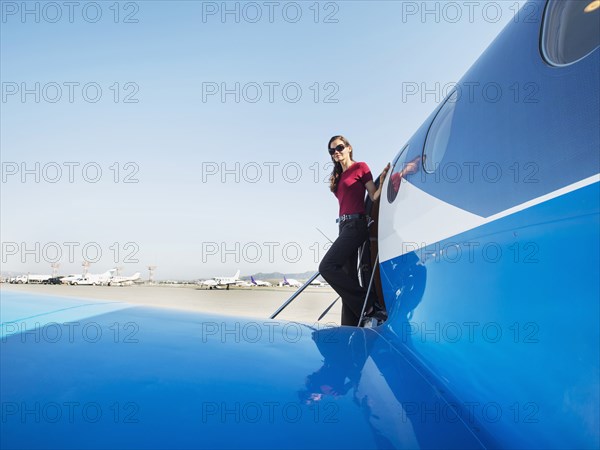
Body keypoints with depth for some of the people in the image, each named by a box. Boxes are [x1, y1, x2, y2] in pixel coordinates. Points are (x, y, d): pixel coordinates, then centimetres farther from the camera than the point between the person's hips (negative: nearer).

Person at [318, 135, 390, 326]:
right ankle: (351, 327, 6)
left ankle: (365, 302, -10)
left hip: (356, 224, -8)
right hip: (344, 225, 8)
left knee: (327, 267, -20)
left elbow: (374, 196, -4)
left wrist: (382, 181, -18)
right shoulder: (338, 176, 21)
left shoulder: (360, 167, 1)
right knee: (348, 275, 4)